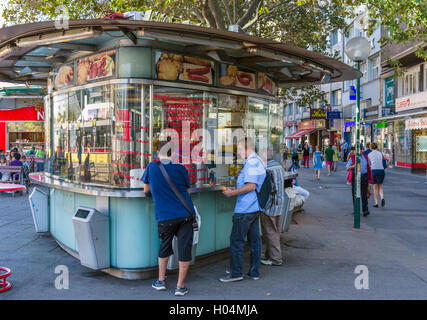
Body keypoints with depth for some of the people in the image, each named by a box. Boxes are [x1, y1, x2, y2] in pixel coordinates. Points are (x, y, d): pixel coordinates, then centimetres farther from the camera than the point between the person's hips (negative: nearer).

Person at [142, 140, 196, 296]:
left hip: (165, 217, 1)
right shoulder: (180, 168, 2)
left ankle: (161, 281, 30)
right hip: (185, 214, 0)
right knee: (184, 249, 6)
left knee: (164, 247, 21)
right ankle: (180, 286, 11)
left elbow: (146, 190, 11)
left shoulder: (152, 167, 1)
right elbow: (187, 191, 10)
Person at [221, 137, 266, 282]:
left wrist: (232, 193, -15)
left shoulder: (251, 162, -15)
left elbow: (251, 186, -23)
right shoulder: (259, 161, 17)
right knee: (254, 239, 12)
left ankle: (236, 273, 4)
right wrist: (234, 190, 18)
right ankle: (254, 272, 19)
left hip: (245, 209, -10)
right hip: (255, 208, 10)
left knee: (236, 240, -2)